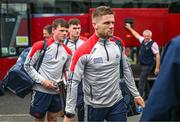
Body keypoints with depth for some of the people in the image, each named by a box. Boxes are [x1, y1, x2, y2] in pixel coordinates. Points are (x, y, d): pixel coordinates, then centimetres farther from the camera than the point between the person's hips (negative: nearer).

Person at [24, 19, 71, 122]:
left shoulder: (67, 51, 6)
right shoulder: (40, 45, -10)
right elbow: (28, 65, -7)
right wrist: (42, 81, -13)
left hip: (56, 91, 5)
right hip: (41, 90, -5)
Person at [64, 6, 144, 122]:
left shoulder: (118, 43, -1)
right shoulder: (84, 51, -17)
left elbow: (126, 70, 12)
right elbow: (73, 82, -13)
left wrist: (136, 94, 14)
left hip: (117, 102, 4)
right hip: (94, 106, -4)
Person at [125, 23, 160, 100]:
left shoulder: (153, 44, -17)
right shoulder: (143, 41, 4)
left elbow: (157, 56, -17)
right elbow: (136, 35, 21)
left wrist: (157, 68, -19)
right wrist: (129, 28, 28)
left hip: (148, 66, -8)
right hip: (142, 65, 8)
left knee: (141, 81, -9)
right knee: (144, 80, 16)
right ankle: (147, 95, 29)